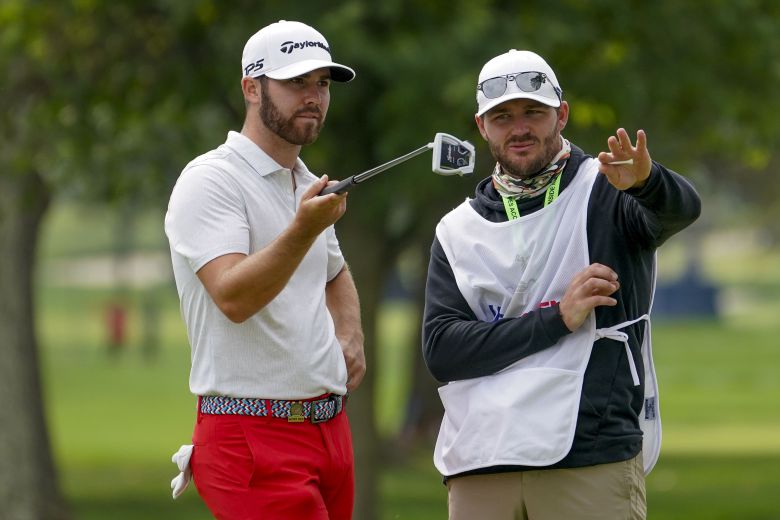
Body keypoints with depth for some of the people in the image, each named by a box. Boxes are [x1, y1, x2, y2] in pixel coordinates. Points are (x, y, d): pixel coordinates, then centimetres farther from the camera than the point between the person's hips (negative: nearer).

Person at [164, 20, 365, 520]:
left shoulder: (309, 186, 16)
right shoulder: (211, 180, -10)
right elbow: (233, 298, -24)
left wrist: (351, 336, 15)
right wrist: (303, 230, -37)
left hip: (330, 424, 8)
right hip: (251, 433, -8)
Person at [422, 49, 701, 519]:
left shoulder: (605, 191, 5)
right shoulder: (458, 230, 13)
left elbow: (681, 209, -18)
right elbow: (440, 350, 1)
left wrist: (646, 181, -42)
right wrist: (557, 320, -9)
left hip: (595, 466, -3)